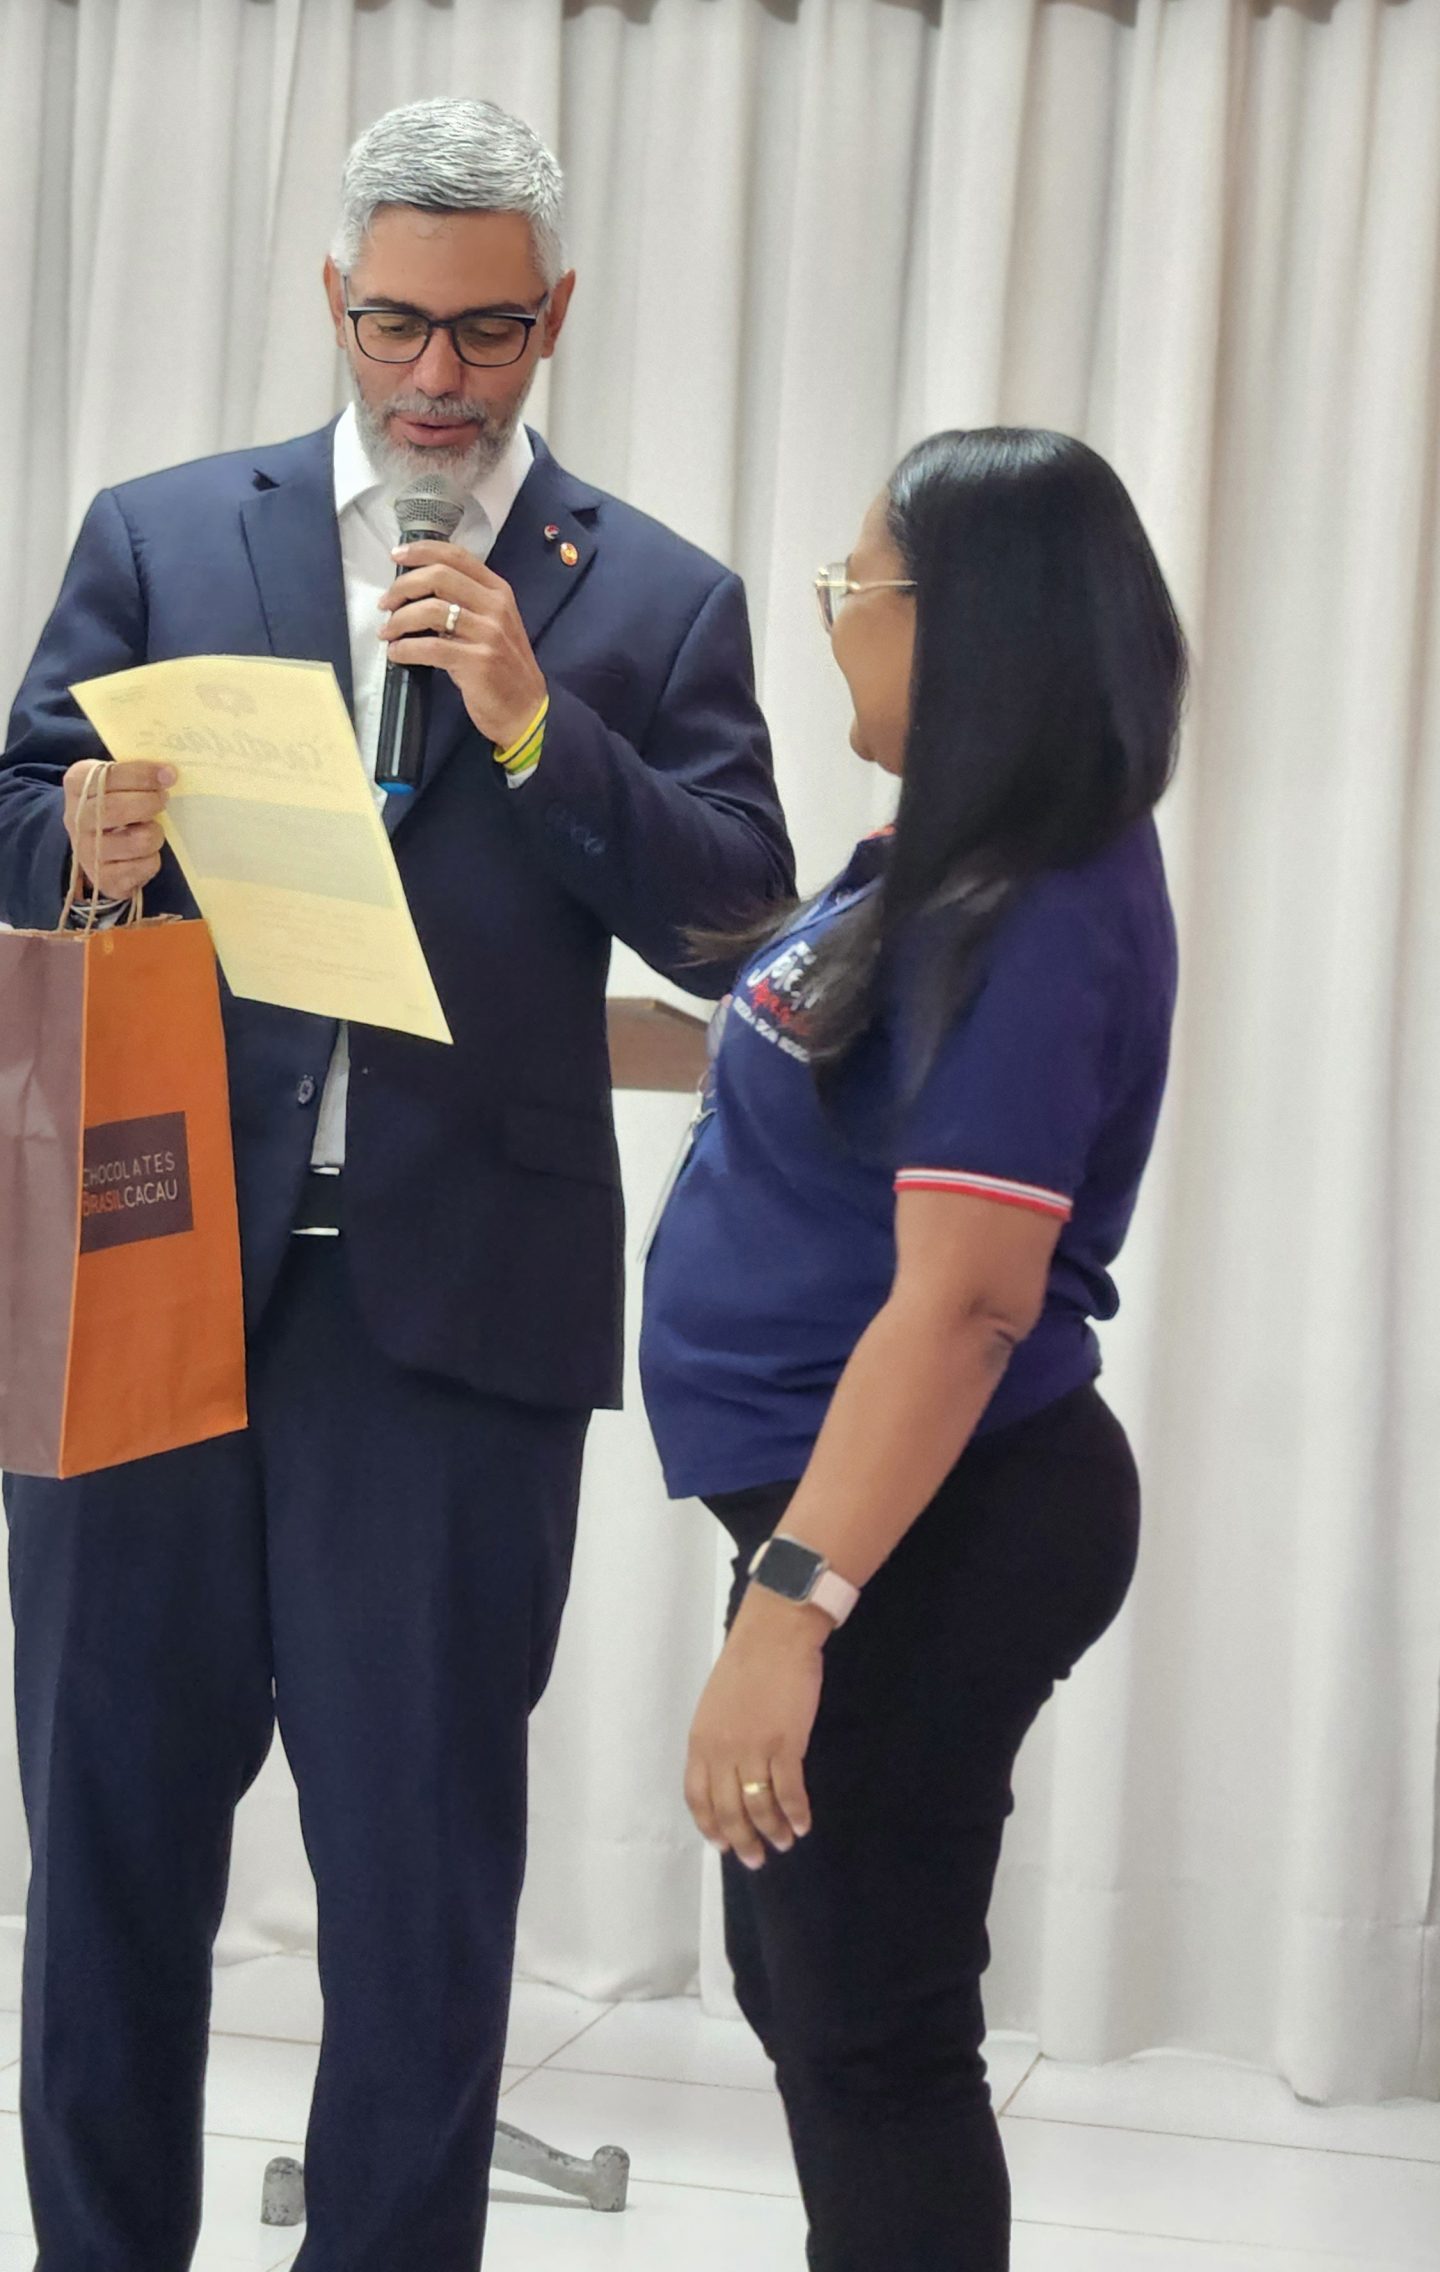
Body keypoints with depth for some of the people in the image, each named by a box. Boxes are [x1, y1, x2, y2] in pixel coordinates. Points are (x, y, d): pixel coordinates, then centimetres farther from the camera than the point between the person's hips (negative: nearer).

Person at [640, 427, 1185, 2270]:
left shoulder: (1037, 927, -23)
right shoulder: (956, 873, 7)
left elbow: (965, 1300, -29)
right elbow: (802, 1067, 24)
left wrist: (789, 1607, -32)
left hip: (926, 1542, -11)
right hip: (859, 1505, 11)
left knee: (870, 2038, 1)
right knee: (798, 1981, 21)